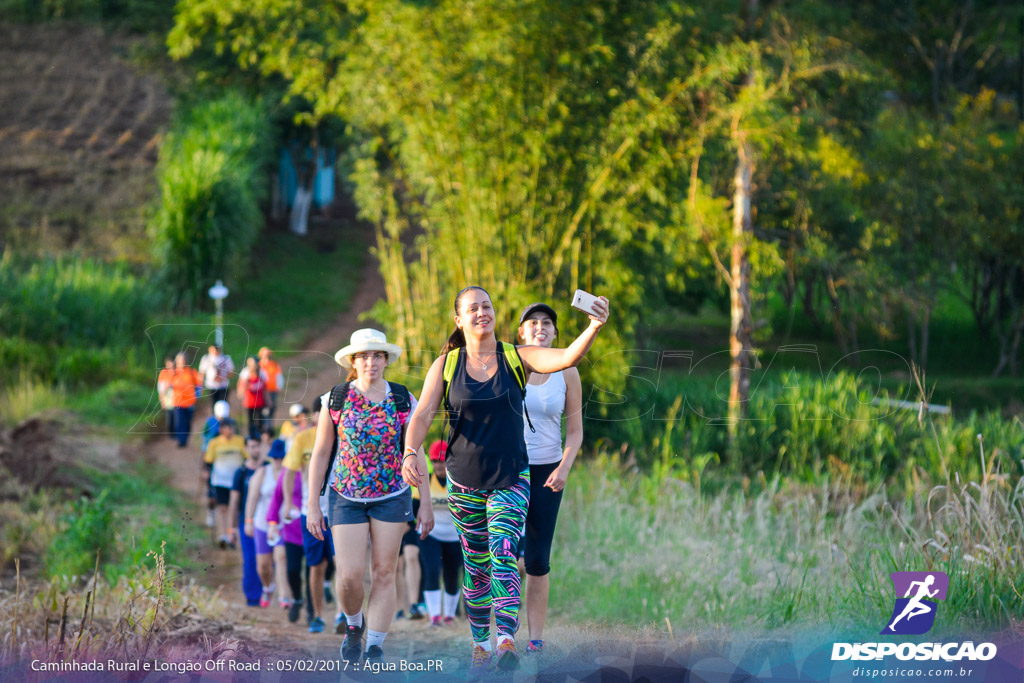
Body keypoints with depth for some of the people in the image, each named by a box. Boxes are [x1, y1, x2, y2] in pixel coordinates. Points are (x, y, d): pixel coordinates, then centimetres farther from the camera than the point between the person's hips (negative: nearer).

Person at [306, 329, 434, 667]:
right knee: (350, 576, -6)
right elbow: (320, 454, 1)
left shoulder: (403, 401, -3)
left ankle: (375, 647, 4)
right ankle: (354, 625, 24)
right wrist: (312, 506, -1)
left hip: (392, 495, 1)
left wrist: (426, 504, 1)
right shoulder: (335, 400, -4)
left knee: (384, 573, -1)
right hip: (347, 496, -1)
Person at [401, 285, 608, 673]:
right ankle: (480, 646, 22)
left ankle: (507, 641, -31)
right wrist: (411, 452, -29)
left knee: (504, 554, -19)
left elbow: (568, 357, -18)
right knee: (476, 566, 9)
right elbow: (423, 414, -9)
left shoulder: (517, 358, -4)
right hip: (464, 480, 2)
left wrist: (594, 327, -38)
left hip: (511, 478, -2)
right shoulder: (446, 365, -1)